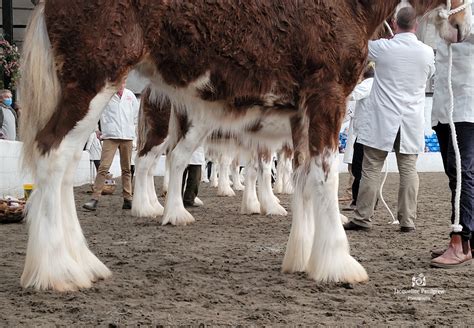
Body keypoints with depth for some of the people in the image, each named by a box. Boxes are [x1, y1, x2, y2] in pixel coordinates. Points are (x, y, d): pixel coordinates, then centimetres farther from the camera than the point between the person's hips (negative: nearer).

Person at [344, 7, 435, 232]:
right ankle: (408, 221, 5)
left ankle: (362, 218, 5)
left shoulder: (382, 47, -8)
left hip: (381, 121, -2)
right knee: (408, 170, 5)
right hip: (411, 123, 2)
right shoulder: (427, 53, -1)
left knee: (371, 170, 2)